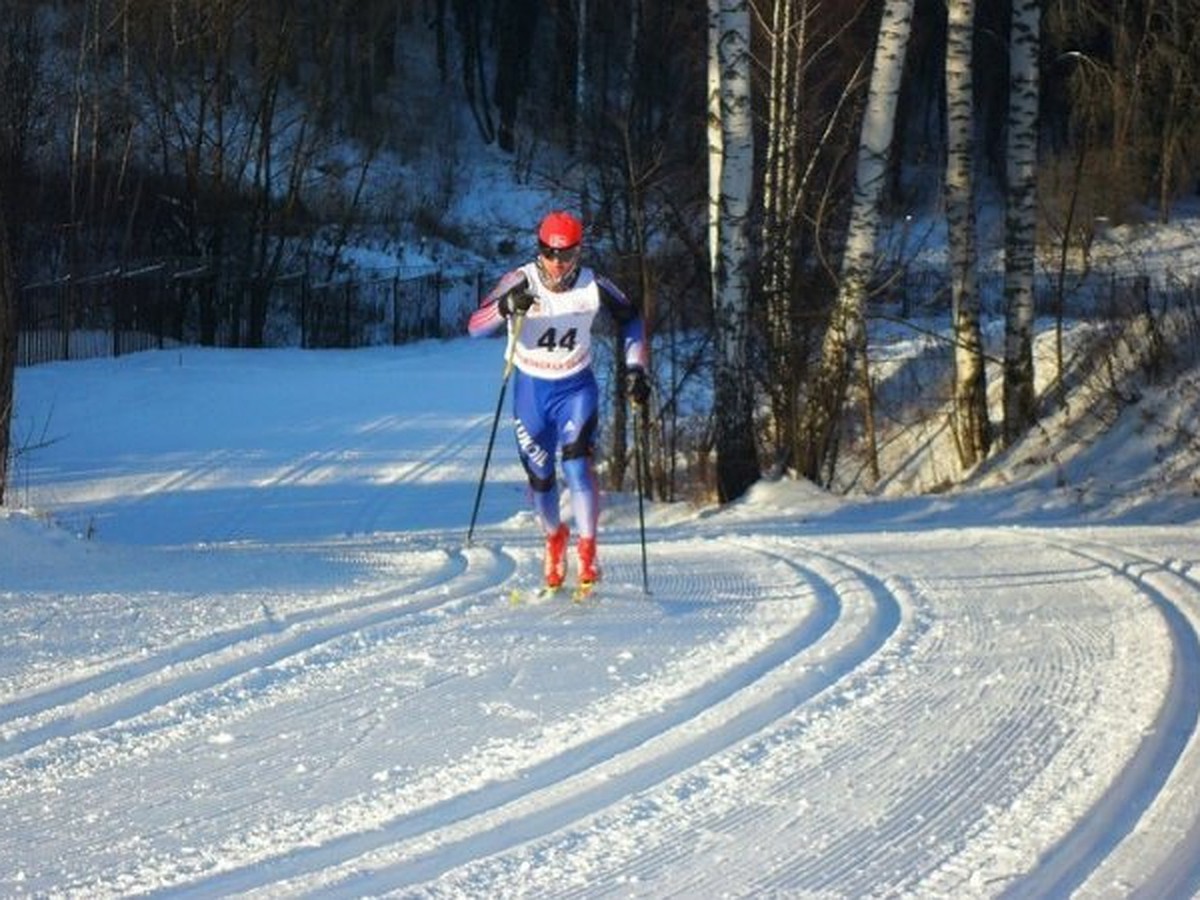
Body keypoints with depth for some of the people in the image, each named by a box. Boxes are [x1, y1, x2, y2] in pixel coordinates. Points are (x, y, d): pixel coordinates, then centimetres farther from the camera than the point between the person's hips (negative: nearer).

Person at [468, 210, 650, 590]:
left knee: (577, 459, -22)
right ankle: (554, 538, 37)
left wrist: (635, 368, -1)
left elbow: (630, 318, 7)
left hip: (576, 388, -1)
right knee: (540, 476, 7)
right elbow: (475, 327, -26)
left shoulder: (594, 287, -13)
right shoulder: (521, 282, -18)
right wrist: (507, 306, -44)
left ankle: (587, 549, -15)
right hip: (530, 389, 1)